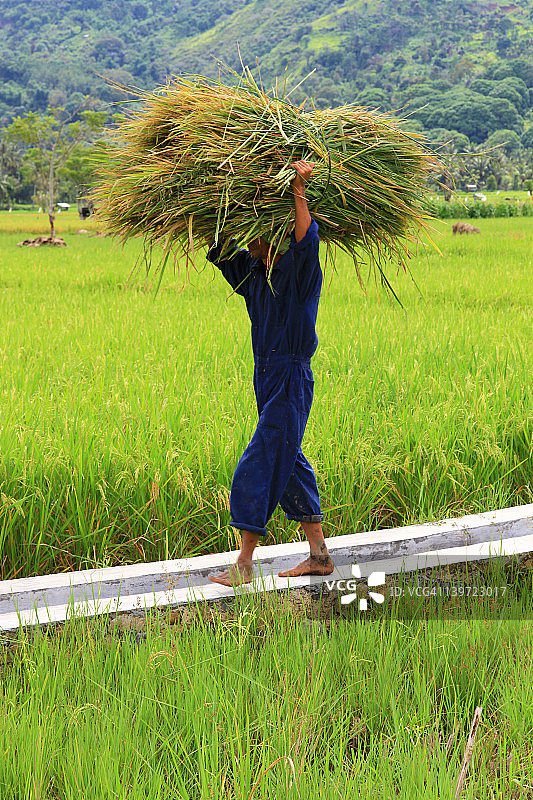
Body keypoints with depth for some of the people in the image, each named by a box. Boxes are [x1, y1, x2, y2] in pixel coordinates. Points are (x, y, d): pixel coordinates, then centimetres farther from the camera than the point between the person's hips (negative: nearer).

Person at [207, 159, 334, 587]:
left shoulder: (301, 272, -11)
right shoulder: (254, 272, 11)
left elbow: (305, 241, -32)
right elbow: (218, 249, 19)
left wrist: (299, 190, -38)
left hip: (290, 380, -9)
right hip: (267, 379, 9)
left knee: (260, 465, -9)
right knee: (289, 464, 13)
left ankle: (244, 564, -5)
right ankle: (319, 555, 21)